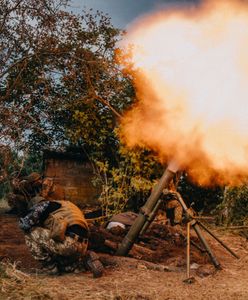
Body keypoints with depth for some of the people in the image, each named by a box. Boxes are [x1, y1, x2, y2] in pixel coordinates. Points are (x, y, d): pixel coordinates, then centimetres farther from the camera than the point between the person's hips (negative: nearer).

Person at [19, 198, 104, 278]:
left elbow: (24, 223, 3)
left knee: (30, 233, 5)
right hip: (82, 246, 8)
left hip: (68, 243, -8)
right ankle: (86, 260, 11)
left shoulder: (45, 204, 10)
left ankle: (51, 268, 8)